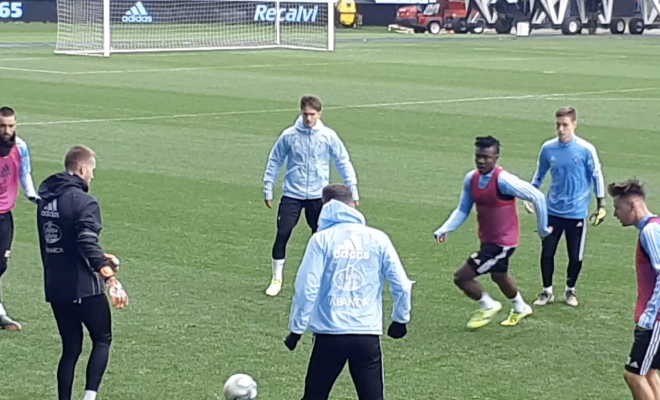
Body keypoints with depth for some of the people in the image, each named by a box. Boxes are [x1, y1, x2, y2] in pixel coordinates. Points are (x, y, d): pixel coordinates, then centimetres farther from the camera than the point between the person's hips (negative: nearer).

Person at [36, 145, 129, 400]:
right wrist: (110, 278, -33)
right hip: (83, 287, -7)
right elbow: (88, 243, -27)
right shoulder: (84, 202, -15)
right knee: (102, 340, 10)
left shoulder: (46, 199, 10)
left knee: (71, 347, 15)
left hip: (54, 288, 7)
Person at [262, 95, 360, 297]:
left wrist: (353, 189, 0)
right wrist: (268, 189, 6)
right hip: (292, 194, -1)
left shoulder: (329, 136, -4)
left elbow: (343, 162, 3)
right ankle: (276, 279, 4)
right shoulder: (289, 135, -4)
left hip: (318, 195, 1)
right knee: (282, 234, -8)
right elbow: (274, 162, 6)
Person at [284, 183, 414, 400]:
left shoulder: (321, 239, -3)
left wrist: (296, 328, 2)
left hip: (330, 334, -1)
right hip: (368, 334, 1)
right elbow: (401, 285, 3)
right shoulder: (378, 239, 2)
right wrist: (400, 319, 19)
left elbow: (307, 287, -8)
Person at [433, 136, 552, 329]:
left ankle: (488, 306, 16)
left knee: (461, 277, -10)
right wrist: (444, 230, -10)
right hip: (487, 239, 8)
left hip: (502, 242, -8)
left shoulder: (503, 180, -27)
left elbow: (537, 196, -22)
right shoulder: (471, 179, -5)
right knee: (499, 276, 31)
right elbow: (462, 210, 4)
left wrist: (543, 227, -11)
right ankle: (520, 308, 58)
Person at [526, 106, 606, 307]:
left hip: (577, 213, -2)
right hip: (553, 211, 2)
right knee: (546, 253, 2)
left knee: (575, 256, 5)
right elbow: (539, 175, 14)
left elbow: (597, 177, -1)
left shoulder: (586, 149, -10)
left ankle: (570, 290, 27)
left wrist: (601, 205, 0)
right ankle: (547, 291, 20)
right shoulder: (548, 148, -2)